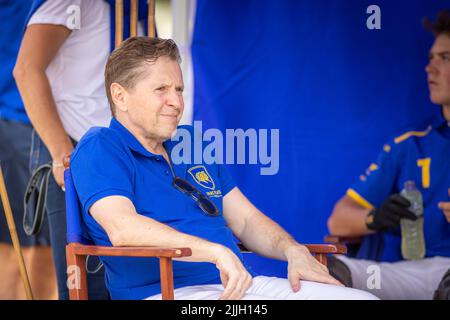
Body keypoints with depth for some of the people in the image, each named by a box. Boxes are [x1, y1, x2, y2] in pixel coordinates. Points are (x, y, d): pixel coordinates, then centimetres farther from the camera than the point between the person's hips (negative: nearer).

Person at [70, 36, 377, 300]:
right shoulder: (99, 149, -1)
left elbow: (246, 219, 25)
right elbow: (123, 228, -19)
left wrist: (293, 251, 3)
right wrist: (216, 252, -26)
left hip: (237, 283, 9)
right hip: (167, 293, -8)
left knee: (362, 298, -10)